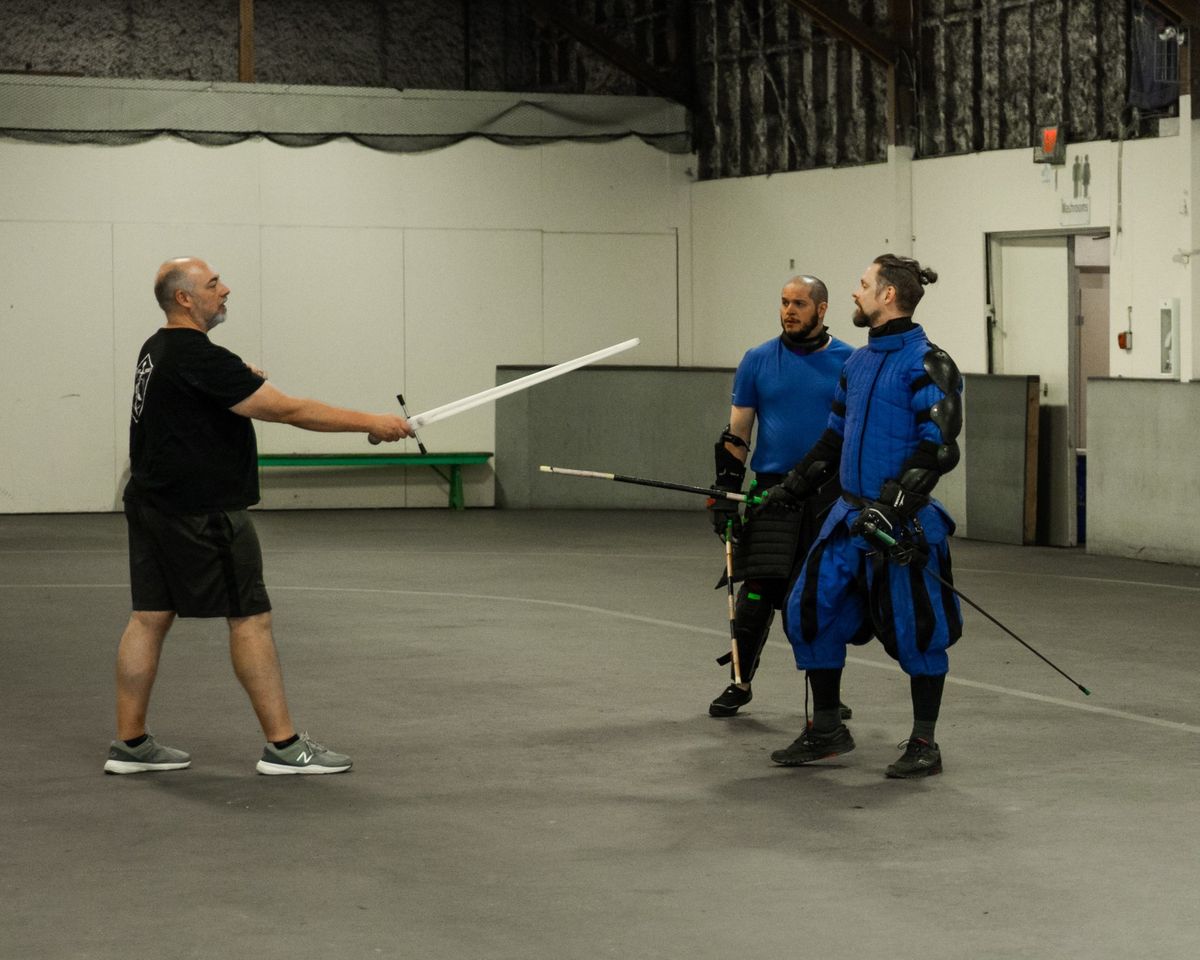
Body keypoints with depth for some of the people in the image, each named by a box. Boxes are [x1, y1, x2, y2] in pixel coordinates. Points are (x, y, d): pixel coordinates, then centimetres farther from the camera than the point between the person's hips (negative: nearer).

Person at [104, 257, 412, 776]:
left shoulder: (156, 351, 12)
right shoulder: (198, 358, -18)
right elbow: (287, 410, -20)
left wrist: (244, 384, 13)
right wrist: (370, 422, -17)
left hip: (153, 503, 10)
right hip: (201, 513, -10)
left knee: (150, 617, 10)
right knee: (250, 618, -4)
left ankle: (130, 744, 12)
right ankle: (284, 746, 0)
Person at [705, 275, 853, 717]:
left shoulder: (849, 362, 2)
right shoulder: (758, 361, 3)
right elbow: (735, 435, 6)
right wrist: (724, 494, -1)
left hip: (832, 493, 0)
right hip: (773, 489, 0)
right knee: (759, 588, -8)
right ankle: (740, 682, 6)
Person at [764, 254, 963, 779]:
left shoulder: (928, 365, -13)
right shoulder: (859, 362, 13)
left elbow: (937, 448, -20)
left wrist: (891, 506, -25)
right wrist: (794, 485, 21)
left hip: (903, 520, -8)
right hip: (851, 515, 8)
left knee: (916, 629, -2)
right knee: (810, 609, 6)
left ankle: (924, 744, 11)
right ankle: (826, 730, 19)